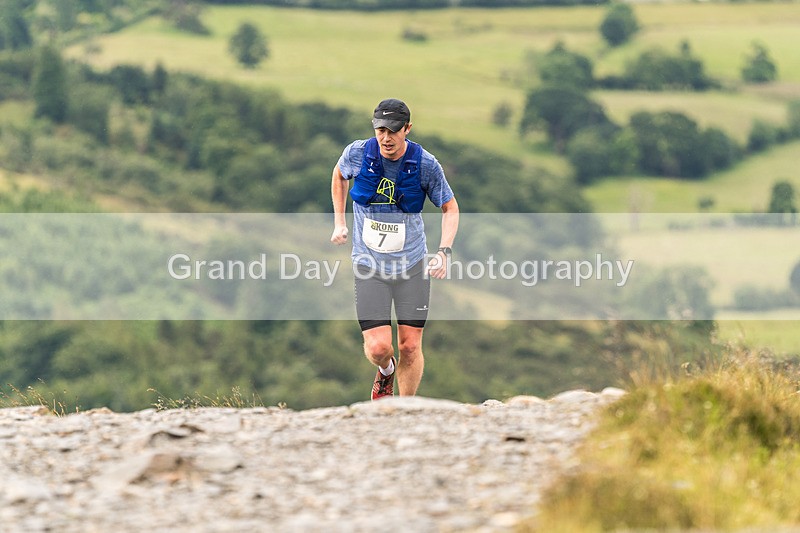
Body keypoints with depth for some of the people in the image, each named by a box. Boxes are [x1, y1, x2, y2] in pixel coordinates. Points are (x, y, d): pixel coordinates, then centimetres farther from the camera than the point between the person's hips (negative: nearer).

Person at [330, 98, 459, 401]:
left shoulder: (426, 164, -12)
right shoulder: (357, 154, -9)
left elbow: (450, 208, 3)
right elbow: (339, 175, 16)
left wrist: (444, 252, -11)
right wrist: (339, 222, 13)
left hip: (413, 264, 0)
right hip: (369, 266, 0)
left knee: (410, 347, 1)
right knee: (378, 348, -9)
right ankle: (386, 371, 28)